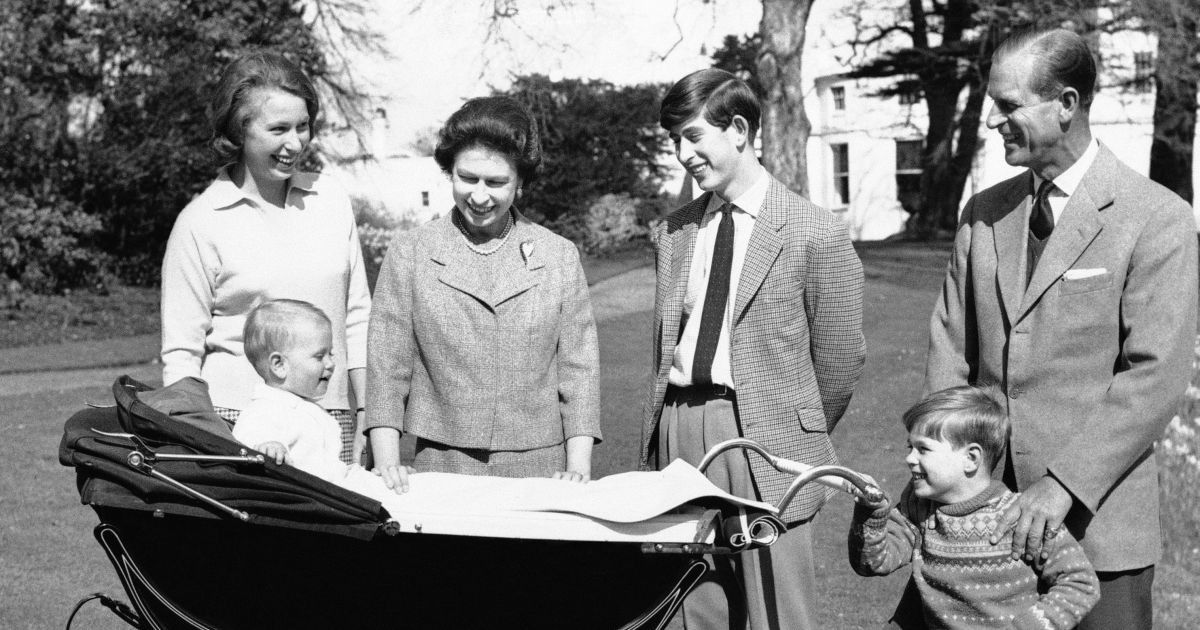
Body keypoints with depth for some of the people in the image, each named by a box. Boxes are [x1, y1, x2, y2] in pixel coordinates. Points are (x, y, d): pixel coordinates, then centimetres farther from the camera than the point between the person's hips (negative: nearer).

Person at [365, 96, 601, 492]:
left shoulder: (560, 258, 8)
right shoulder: (409, 255, 5)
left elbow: (578, 370, 6)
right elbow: (386, 368, 2)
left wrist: (579, 468, -4)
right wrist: (387, 461, -9)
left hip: (541, 473, 1)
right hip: (441, 470, -1)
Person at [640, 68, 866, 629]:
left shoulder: (816, 234, -5)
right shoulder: (673, 232, 12)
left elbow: (840, 357, 0)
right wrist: (661, 432, 13)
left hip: (762, 436, -5)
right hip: (677, 427, 5)